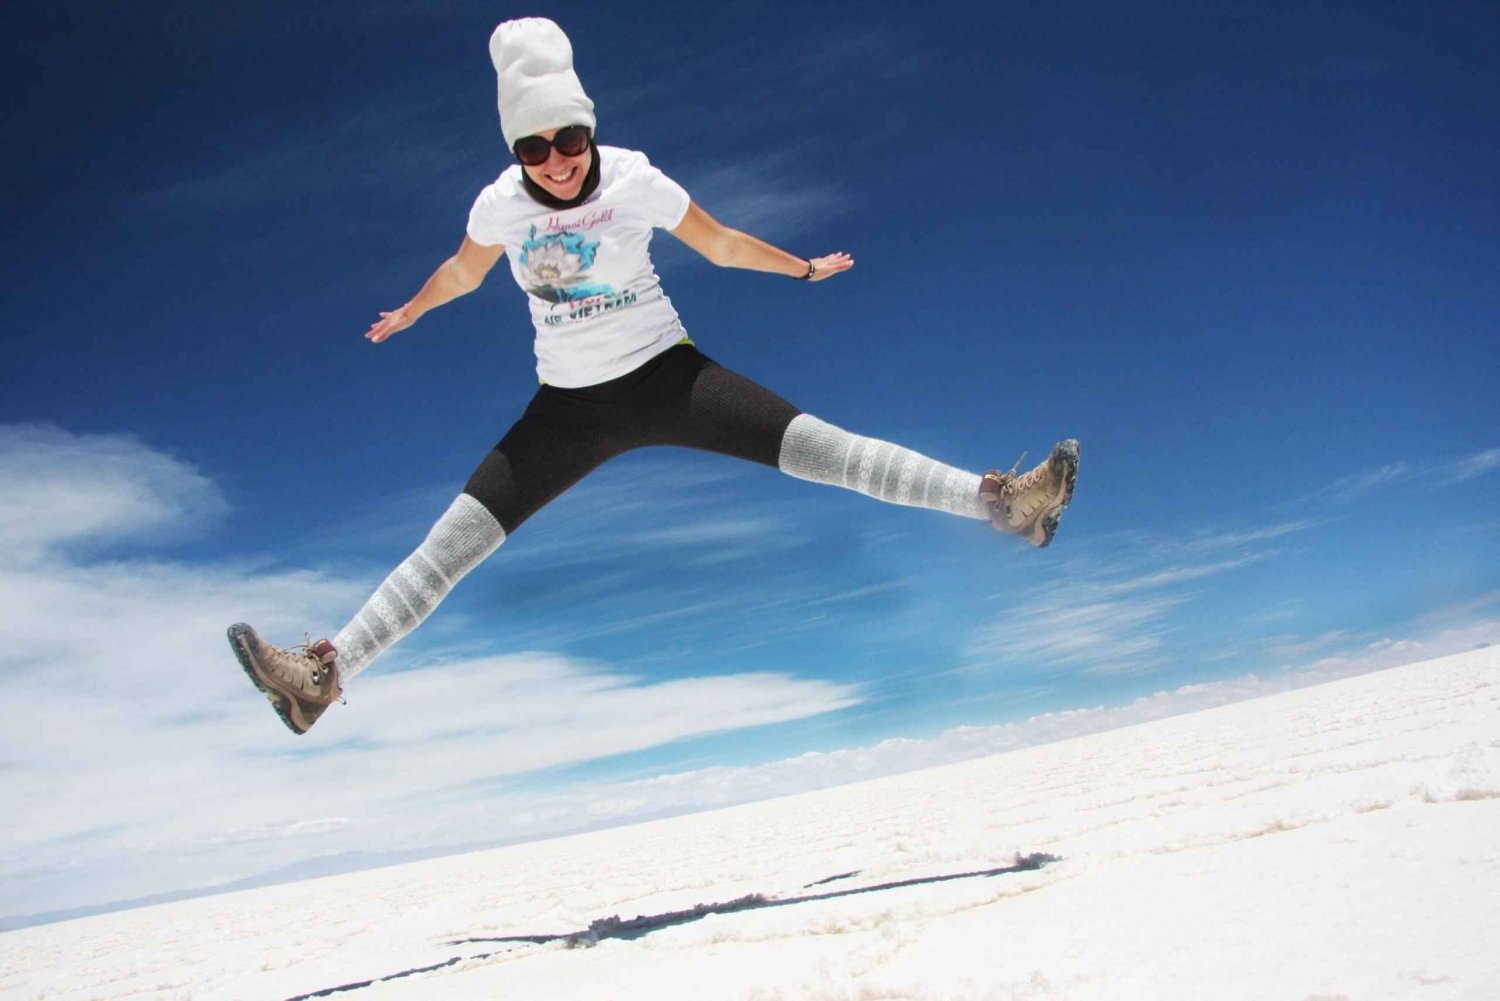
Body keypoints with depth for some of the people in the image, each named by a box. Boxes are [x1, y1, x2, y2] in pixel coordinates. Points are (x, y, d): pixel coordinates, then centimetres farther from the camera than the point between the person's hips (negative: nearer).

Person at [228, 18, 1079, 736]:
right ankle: (322, 676, -3)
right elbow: (463, 272, 17)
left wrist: (805, 268, 18)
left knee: (818, 447, -18)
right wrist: (410, 314, 34)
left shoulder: (637, 182, -10)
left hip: (667, 375, -1)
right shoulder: (501, 206, -6)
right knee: (453, 539, -6)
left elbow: (720, 243, 6)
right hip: (570, 406, 2)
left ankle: (1001, 500, -16)